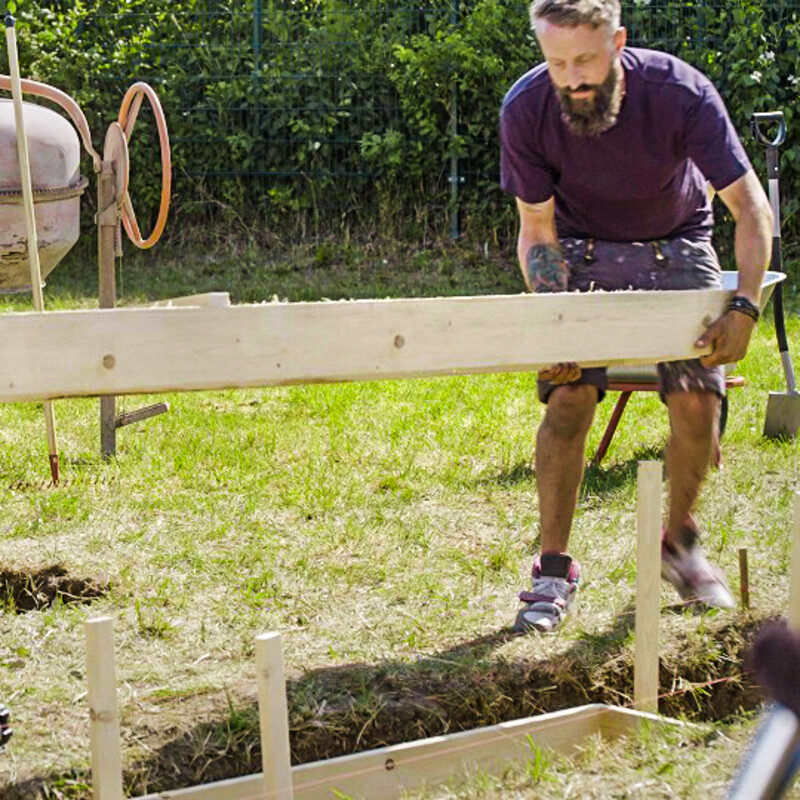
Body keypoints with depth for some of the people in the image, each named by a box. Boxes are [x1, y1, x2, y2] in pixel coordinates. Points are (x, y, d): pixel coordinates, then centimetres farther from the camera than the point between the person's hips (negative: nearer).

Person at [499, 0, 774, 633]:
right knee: (568, 399, -16)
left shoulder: (680, 92, -29)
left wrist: (746, 307, -40)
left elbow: (752, 209, -26)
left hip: (677, 247, 0)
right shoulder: (526, 110, -24)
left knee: (698, 401, -12)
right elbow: (536, 230, -13)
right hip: (586, 250, 0)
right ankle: (554, 568, -3)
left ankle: (679, 541, 15)